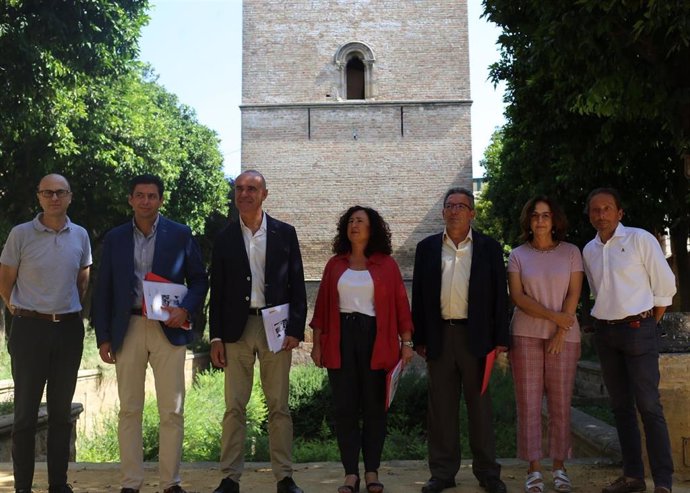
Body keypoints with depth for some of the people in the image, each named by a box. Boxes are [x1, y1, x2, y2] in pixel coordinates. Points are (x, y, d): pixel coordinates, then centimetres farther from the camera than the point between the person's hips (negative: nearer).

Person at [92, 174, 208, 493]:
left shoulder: (180, 235, 3)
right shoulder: (114, 238, 8)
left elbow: (199, 279, 6)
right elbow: (103, 291, 8)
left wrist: (186, 309, -12)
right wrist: (103, 337, 3)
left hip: (169, 330, -1)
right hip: (127, 331, 2)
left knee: (172, 411, 1)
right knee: (129, 410, 7)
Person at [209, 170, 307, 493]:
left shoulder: (284, 233, 4)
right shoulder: (224, 238, 7)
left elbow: (297, 285, 3)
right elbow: (217, 291, 6)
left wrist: (295, 329, -5)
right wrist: (215, 337, 0)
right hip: (236, 329, 1)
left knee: (279, 406, 5)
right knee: (234, 407, 4)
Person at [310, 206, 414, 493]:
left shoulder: (386, 264, 2)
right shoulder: (335, 264, 8)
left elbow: (400, 304, 0)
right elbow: (322, 304, 8)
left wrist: (406, 342, -6)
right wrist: (317, 343, 4)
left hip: (375, 339, -1)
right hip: (341, 338, 2)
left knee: (374, 406, 5)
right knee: (344, 407, 2)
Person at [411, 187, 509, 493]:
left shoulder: (489, 248, 4)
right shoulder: (427, 248, 8)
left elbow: (499, 295, 1)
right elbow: (418, 296, 7)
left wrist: (500, 339, -5)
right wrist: (419, 339, 2)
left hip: (476, 336, -1)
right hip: (439, 335, 2)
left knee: (480, 406, 6)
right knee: (441, 407, 7)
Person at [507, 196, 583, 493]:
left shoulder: (571, 252, 5)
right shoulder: (518, 255, 4)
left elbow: (573, 295, -1)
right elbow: (517, 296, -4)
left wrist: (560, 334, -9)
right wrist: (553, 316, -13)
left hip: (564, 336, 0)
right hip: (526, 335, 0)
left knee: (561, 403, 3)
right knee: (529, 402, 0)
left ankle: (559, 467, 14)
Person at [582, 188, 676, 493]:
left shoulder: (640, 239, -7)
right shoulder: (589, 250, 8)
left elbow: (665, 286, -4)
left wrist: (648, 325, 2)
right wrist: (608, 320, 13)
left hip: (637, 329, -5)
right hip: (604, 332, 6)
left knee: (648, 406, -8)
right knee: (620, 406, 9)